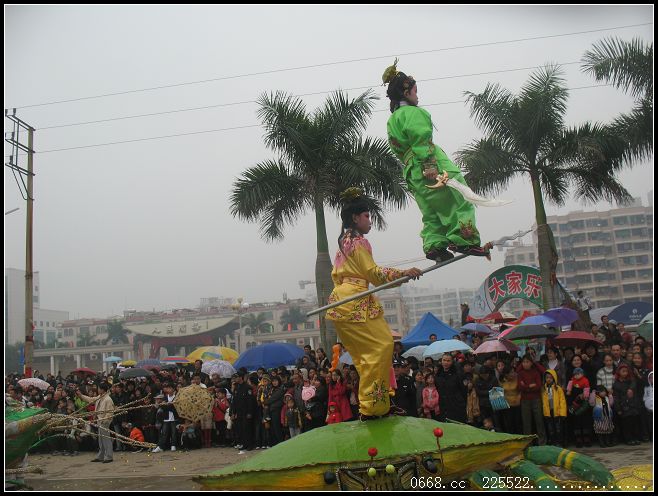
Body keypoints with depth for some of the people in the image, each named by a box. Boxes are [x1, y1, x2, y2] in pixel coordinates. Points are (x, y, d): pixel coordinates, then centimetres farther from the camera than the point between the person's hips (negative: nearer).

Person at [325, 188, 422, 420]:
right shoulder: (358, 241, -8)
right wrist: (403, 273, -15)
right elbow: (373, 273, -12)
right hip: (355, 303, -11)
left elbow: (336, 274, 24)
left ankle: (378, 404, 14)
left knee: (366, 353, 11)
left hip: (341, 302, 11)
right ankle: (371, 406, -10)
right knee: (382, 345, -11)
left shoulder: (344, 241, 21)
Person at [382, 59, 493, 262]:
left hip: (413, 174, 9)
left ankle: (434, 245, 3)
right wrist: (431, 167, -25)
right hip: (433, 167, -9)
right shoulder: (412, 112, -7)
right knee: (461, 201, -4)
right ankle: (464, 240, -10)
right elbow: (421, 141, -19)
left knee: (431, 213, 13)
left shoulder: (391, 120, 21)